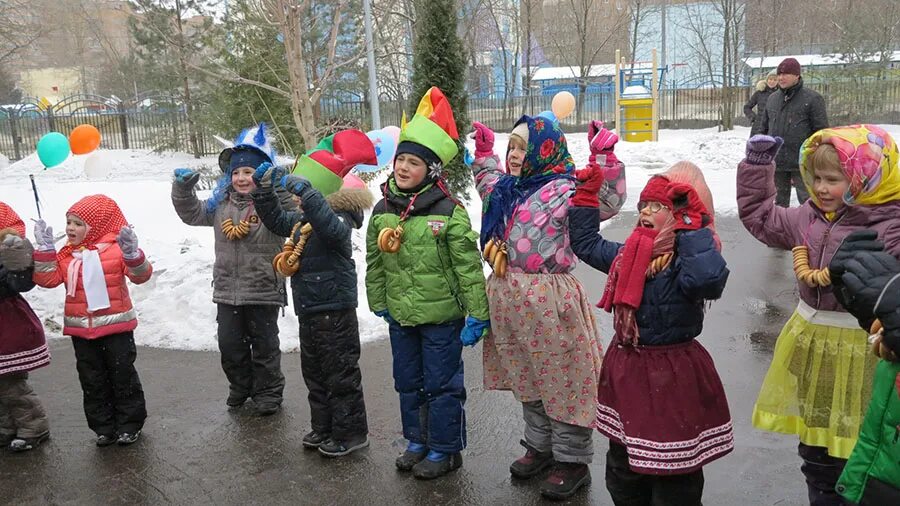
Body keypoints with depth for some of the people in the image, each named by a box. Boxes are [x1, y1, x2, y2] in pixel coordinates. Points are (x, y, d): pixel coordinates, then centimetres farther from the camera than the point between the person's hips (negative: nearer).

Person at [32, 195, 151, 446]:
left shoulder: (116, 248, -7)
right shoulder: (66, 254, 6)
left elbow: (141, 275, -14)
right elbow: (47, 279, -4)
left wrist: (131, 253, -32)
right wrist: (45, 248, -10)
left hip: (116, 325, -4)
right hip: (81, 329, 5)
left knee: (123, 375, 5)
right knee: (92, 379, 11)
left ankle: (130, 424, 18)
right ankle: (104, 427, 23)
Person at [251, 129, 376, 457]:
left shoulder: (339, 217, -18)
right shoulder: (302, 218, 11)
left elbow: (331, 229, -40)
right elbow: (276, 220, 22)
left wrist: (306, 192, -45)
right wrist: (264, 189, 8)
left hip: (334, 312, -10)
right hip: (309, 310, 10)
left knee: (341, 374, 1)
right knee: (313, 372, 18)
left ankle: (351, 432, 14)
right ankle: (324, 427, 32)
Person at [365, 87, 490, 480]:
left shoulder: (448, 211, -16)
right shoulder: (382, 210, 2)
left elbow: (469, 267, -15)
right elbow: (374, 262, 11)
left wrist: (476, 314, -15)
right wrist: (378, 302, 14)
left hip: (441, 317, -6)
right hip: (400, 316, 6)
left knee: (442, 385, 6)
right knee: (408, 383, 18)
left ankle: (445, 449, 23)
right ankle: (417, 440, 36)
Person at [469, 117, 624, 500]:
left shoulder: (565, 189, -12)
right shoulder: (506, 189, 13)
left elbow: (607, 202, -26)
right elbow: (486, 179, 37)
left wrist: (603, 160, -33)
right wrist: (484, 151, 34)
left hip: (548, 298, -8)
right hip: (509, 296, 8)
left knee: (561, 380, 3)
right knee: (527, 378, 19)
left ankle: (573, 461, 18)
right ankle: (540, 446, 37)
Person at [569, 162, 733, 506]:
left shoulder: (685, 262, -20)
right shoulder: (628, 254, 4)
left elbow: (710, 279, -44)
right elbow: (586, 243, 21)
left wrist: (693, 230, -31)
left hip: (672, 378, -8)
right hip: (626, 370, 8)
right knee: (622, 472, 24)